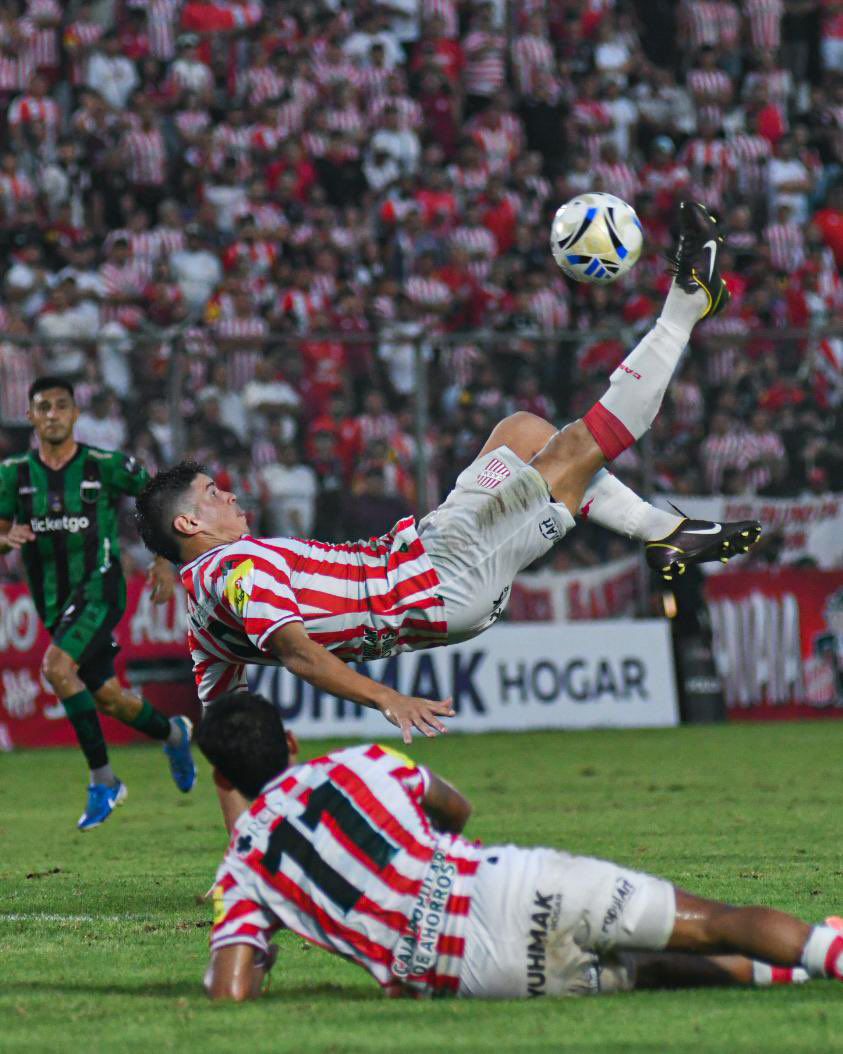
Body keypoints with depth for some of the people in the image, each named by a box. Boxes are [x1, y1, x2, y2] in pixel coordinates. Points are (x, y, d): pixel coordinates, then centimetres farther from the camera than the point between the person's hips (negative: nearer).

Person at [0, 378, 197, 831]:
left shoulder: (107, 467, -7)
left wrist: (163, 561, 1)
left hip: (99, 588, -5)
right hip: (54, 601, 5)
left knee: (57, 666, -28)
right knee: (106, 699, 12)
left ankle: (103, 780, -19)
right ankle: (173, 733, 44)